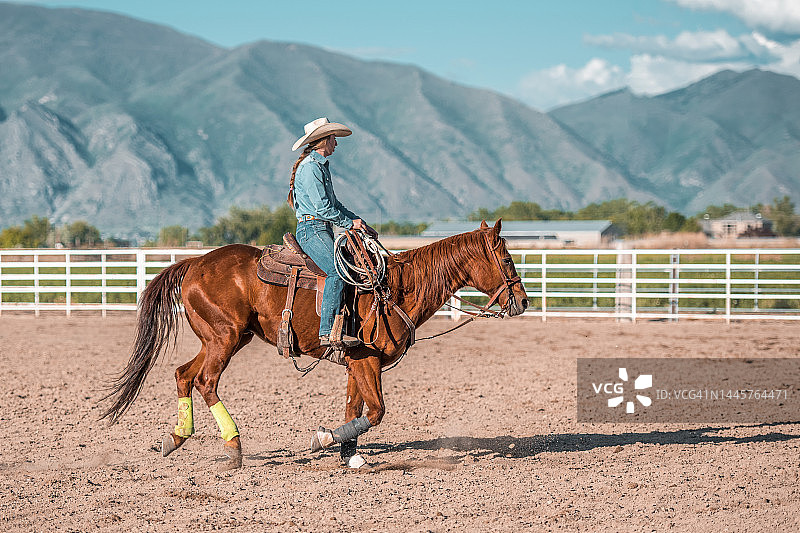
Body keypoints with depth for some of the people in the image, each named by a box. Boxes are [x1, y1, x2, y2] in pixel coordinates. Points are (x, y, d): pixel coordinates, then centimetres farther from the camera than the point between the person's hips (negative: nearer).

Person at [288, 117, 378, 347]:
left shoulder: (321, 166, 21)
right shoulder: (310, 167, -11)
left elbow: (334, 203, 27)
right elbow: (322, 207, -16)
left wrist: (360, 223, 19)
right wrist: (350, 223, -7)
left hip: (324, 230, 11)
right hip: (312, 229, -11)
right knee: (337, 270, -26)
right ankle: (328, 332, -33)